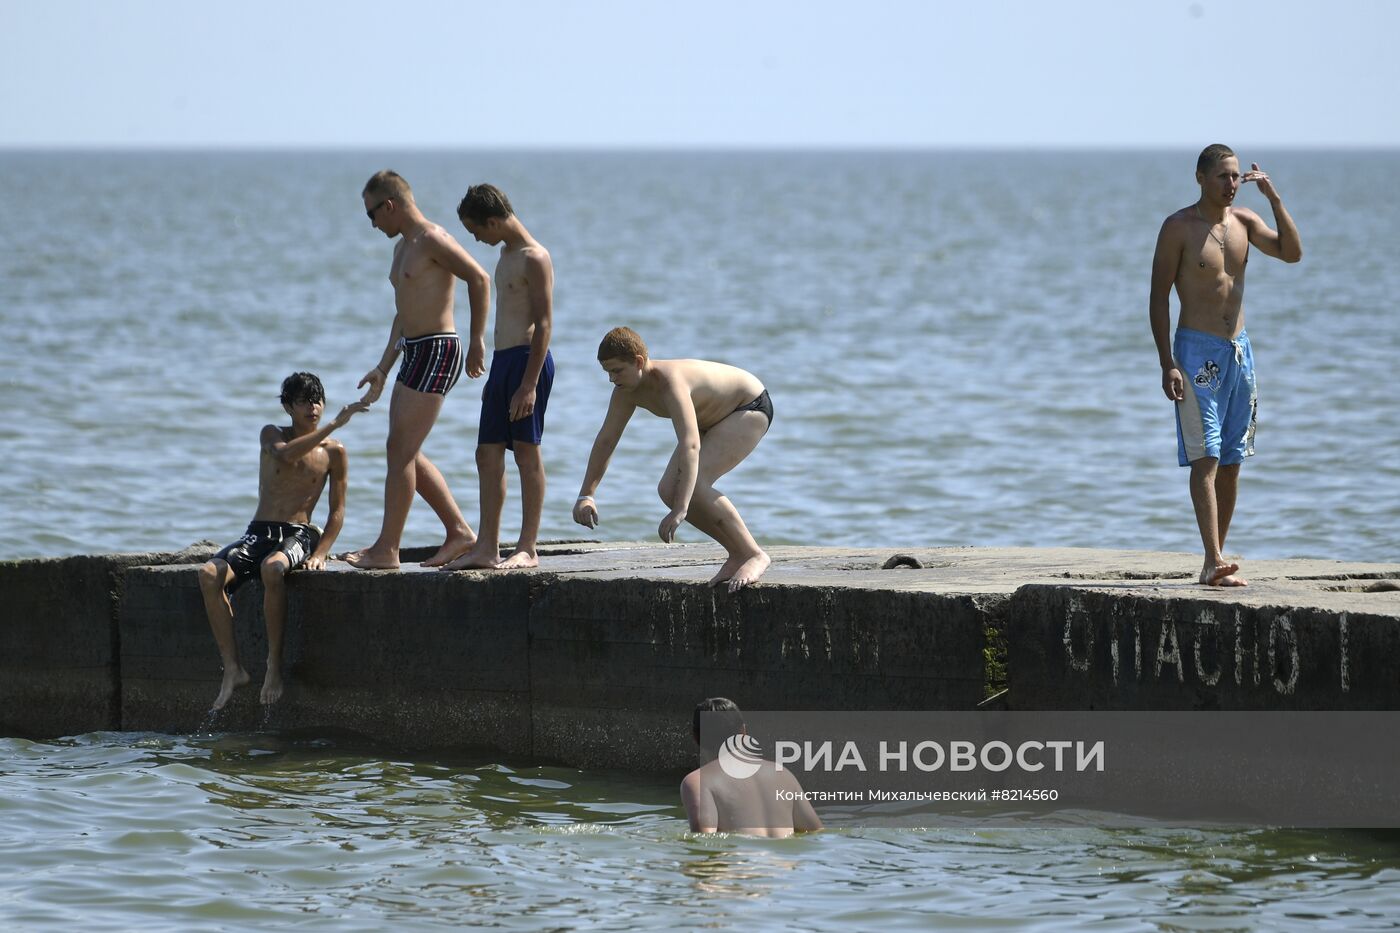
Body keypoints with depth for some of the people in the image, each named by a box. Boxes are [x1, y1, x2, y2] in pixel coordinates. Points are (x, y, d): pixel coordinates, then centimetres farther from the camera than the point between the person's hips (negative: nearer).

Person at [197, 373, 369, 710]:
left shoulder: (333, 452, 5)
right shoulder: (272, 434, 8)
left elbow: (338, 510, 6)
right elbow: (286, 454, -17)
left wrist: (320, 553, -9)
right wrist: (334, 425, -23)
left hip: (298, 535, -2)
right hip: (259, 532, 2)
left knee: (272, 568, -40)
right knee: (209, 574, -28)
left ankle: (274, 664, -30)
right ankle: (232, 669, -26)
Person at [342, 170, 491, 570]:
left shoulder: (432, 241, -12)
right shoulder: (403, 248, 19)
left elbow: (479, 278, -19)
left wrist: (477, 340, -19)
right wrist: (383, 368, 24)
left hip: (437, 352, -10)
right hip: (415, 355, 10)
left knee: (400, 450, -9)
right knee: (407, 454, 11)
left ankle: (387, 549, -6)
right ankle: (458, 530, 16)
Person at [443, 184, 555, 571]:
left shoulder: (534, 259, -12)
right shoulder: (507, 254, 17)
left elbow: (544, 324, -17)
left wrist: (529, 384, -22)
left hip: (528, 360, -10)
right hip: (503, 360, 10)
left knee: (527, 452, -6)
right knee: (488, 454, 7)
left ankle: (528, 549, -2)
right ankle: (487, 548, 9)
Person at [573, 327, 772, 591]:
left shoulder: (670, 383, -38)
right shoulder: (626, 390, -11)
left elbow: (690, 446, -48)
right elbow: (606, 440, 1)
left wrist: (680, 511, -54)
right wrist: (586, 495, -5)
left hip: (751, 408, -9)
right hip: (717, 418, 9)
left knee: (693, 486, -26)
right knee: (669, 490, -4)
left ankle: (754, 555, -18)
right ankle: (738, 555, 5)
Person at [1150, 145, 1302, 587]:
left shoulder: (1243, 221, 9)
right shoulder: (1179, 227, -7)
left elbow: (1292, 253, -2)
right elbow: (1158, 297, -8)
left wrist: (1274, 198, -11)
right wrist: (1167, 364, -15)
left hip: (1239, 350, 6)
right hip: (1198, 351, -6)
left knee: (1231, 462, 7)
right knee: (1205, 458, -14)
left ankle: (1216, 562, 13)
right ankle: (1214, 561, -24)